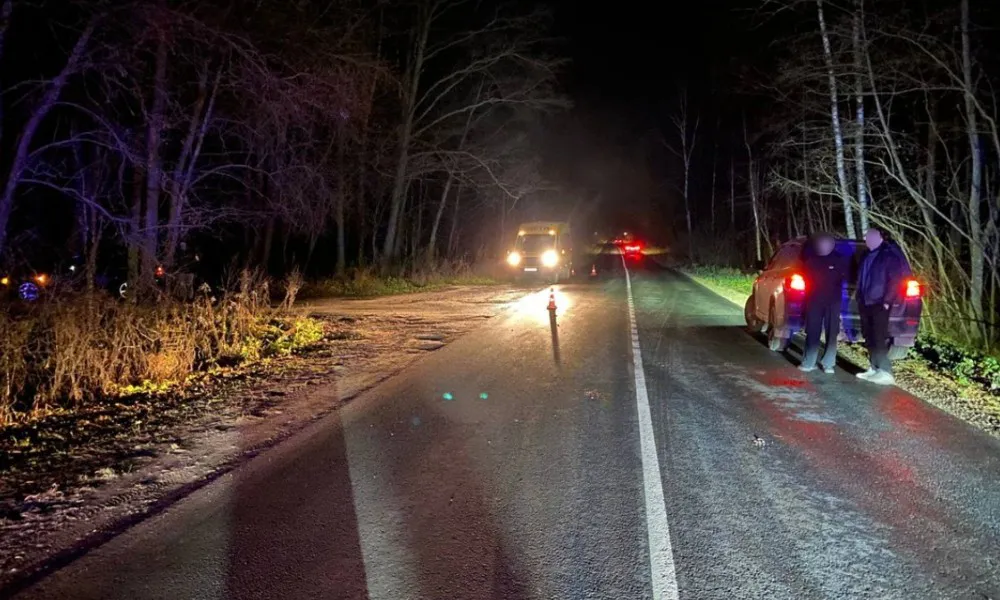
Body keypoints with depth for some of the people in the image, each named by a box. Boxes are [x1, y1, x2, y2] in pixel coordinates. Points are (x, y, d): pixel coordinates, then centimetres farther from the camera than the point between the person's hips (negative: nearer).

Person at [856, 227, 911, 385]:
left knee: (879, 338, -10)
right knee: (870, 337, 10)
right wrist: (860, 298, 16)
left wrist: (887, 301, -17)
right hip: (866, 303, 8)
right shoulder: (870, 256, 15)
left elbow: (895, 280, -14)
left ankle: (886, 372, -8)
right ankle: (874, 368, 16)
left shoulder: (889, 255, -10)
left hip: (880, 304, -8)